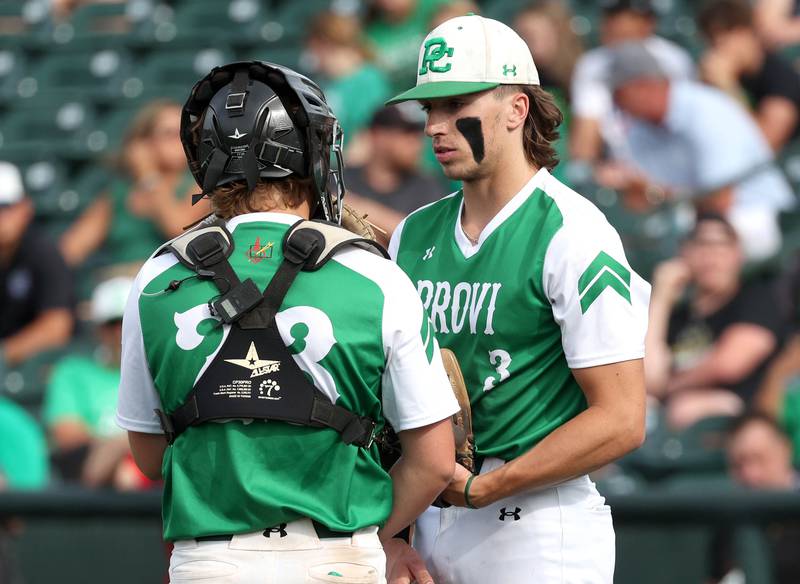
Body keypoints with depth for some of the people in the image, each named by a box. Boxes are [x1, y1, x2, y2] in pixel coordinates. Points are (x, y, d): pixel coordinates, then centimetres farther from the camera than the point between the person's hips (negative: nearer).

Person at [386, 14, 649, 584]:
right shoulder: (413, 235, 11)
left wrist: (482, 488, -15)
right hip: (430, 526, 6)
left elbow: (621, 421, -14)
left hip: (538, 532, -6)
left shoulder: (572, 233, -9)